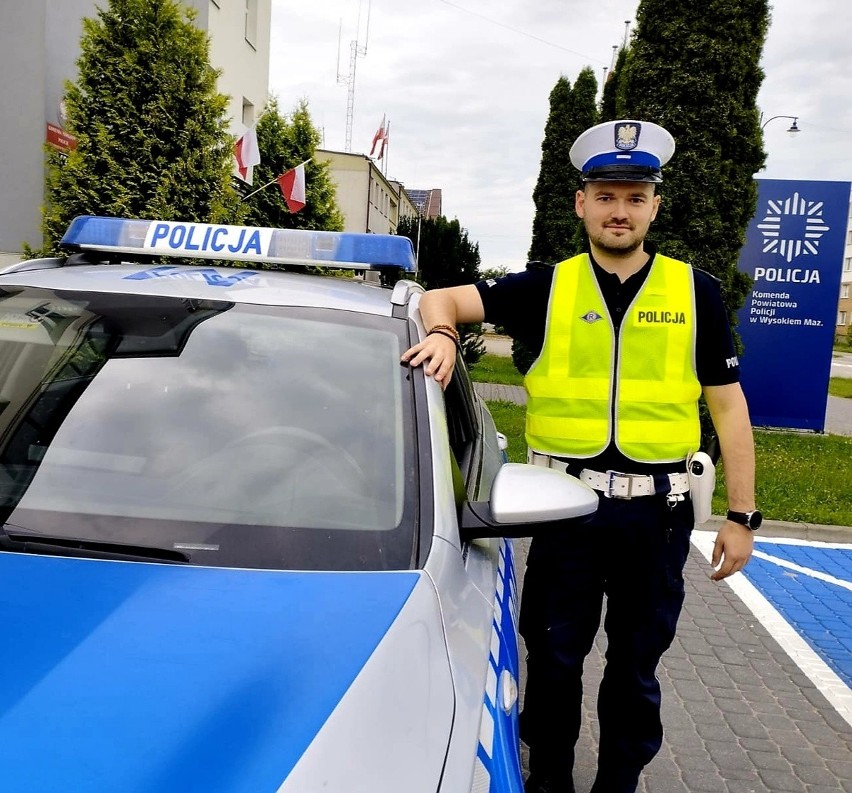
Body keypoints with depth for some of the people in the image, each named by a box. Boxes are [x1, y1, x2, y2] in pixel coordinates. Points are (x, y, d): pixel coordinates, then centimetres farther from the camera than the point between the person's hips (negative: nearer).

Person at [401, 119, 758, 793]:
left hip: (657, 509, 1)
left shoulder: (696, 292, 3)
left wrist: (741, 516, 1)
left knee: (636, 666, 15)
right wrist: (442, 333, -24)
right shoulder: (546, 289, 2)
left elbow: (729, 408, 4)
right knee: (555, 656, 13)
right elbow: (441, 299, 0)